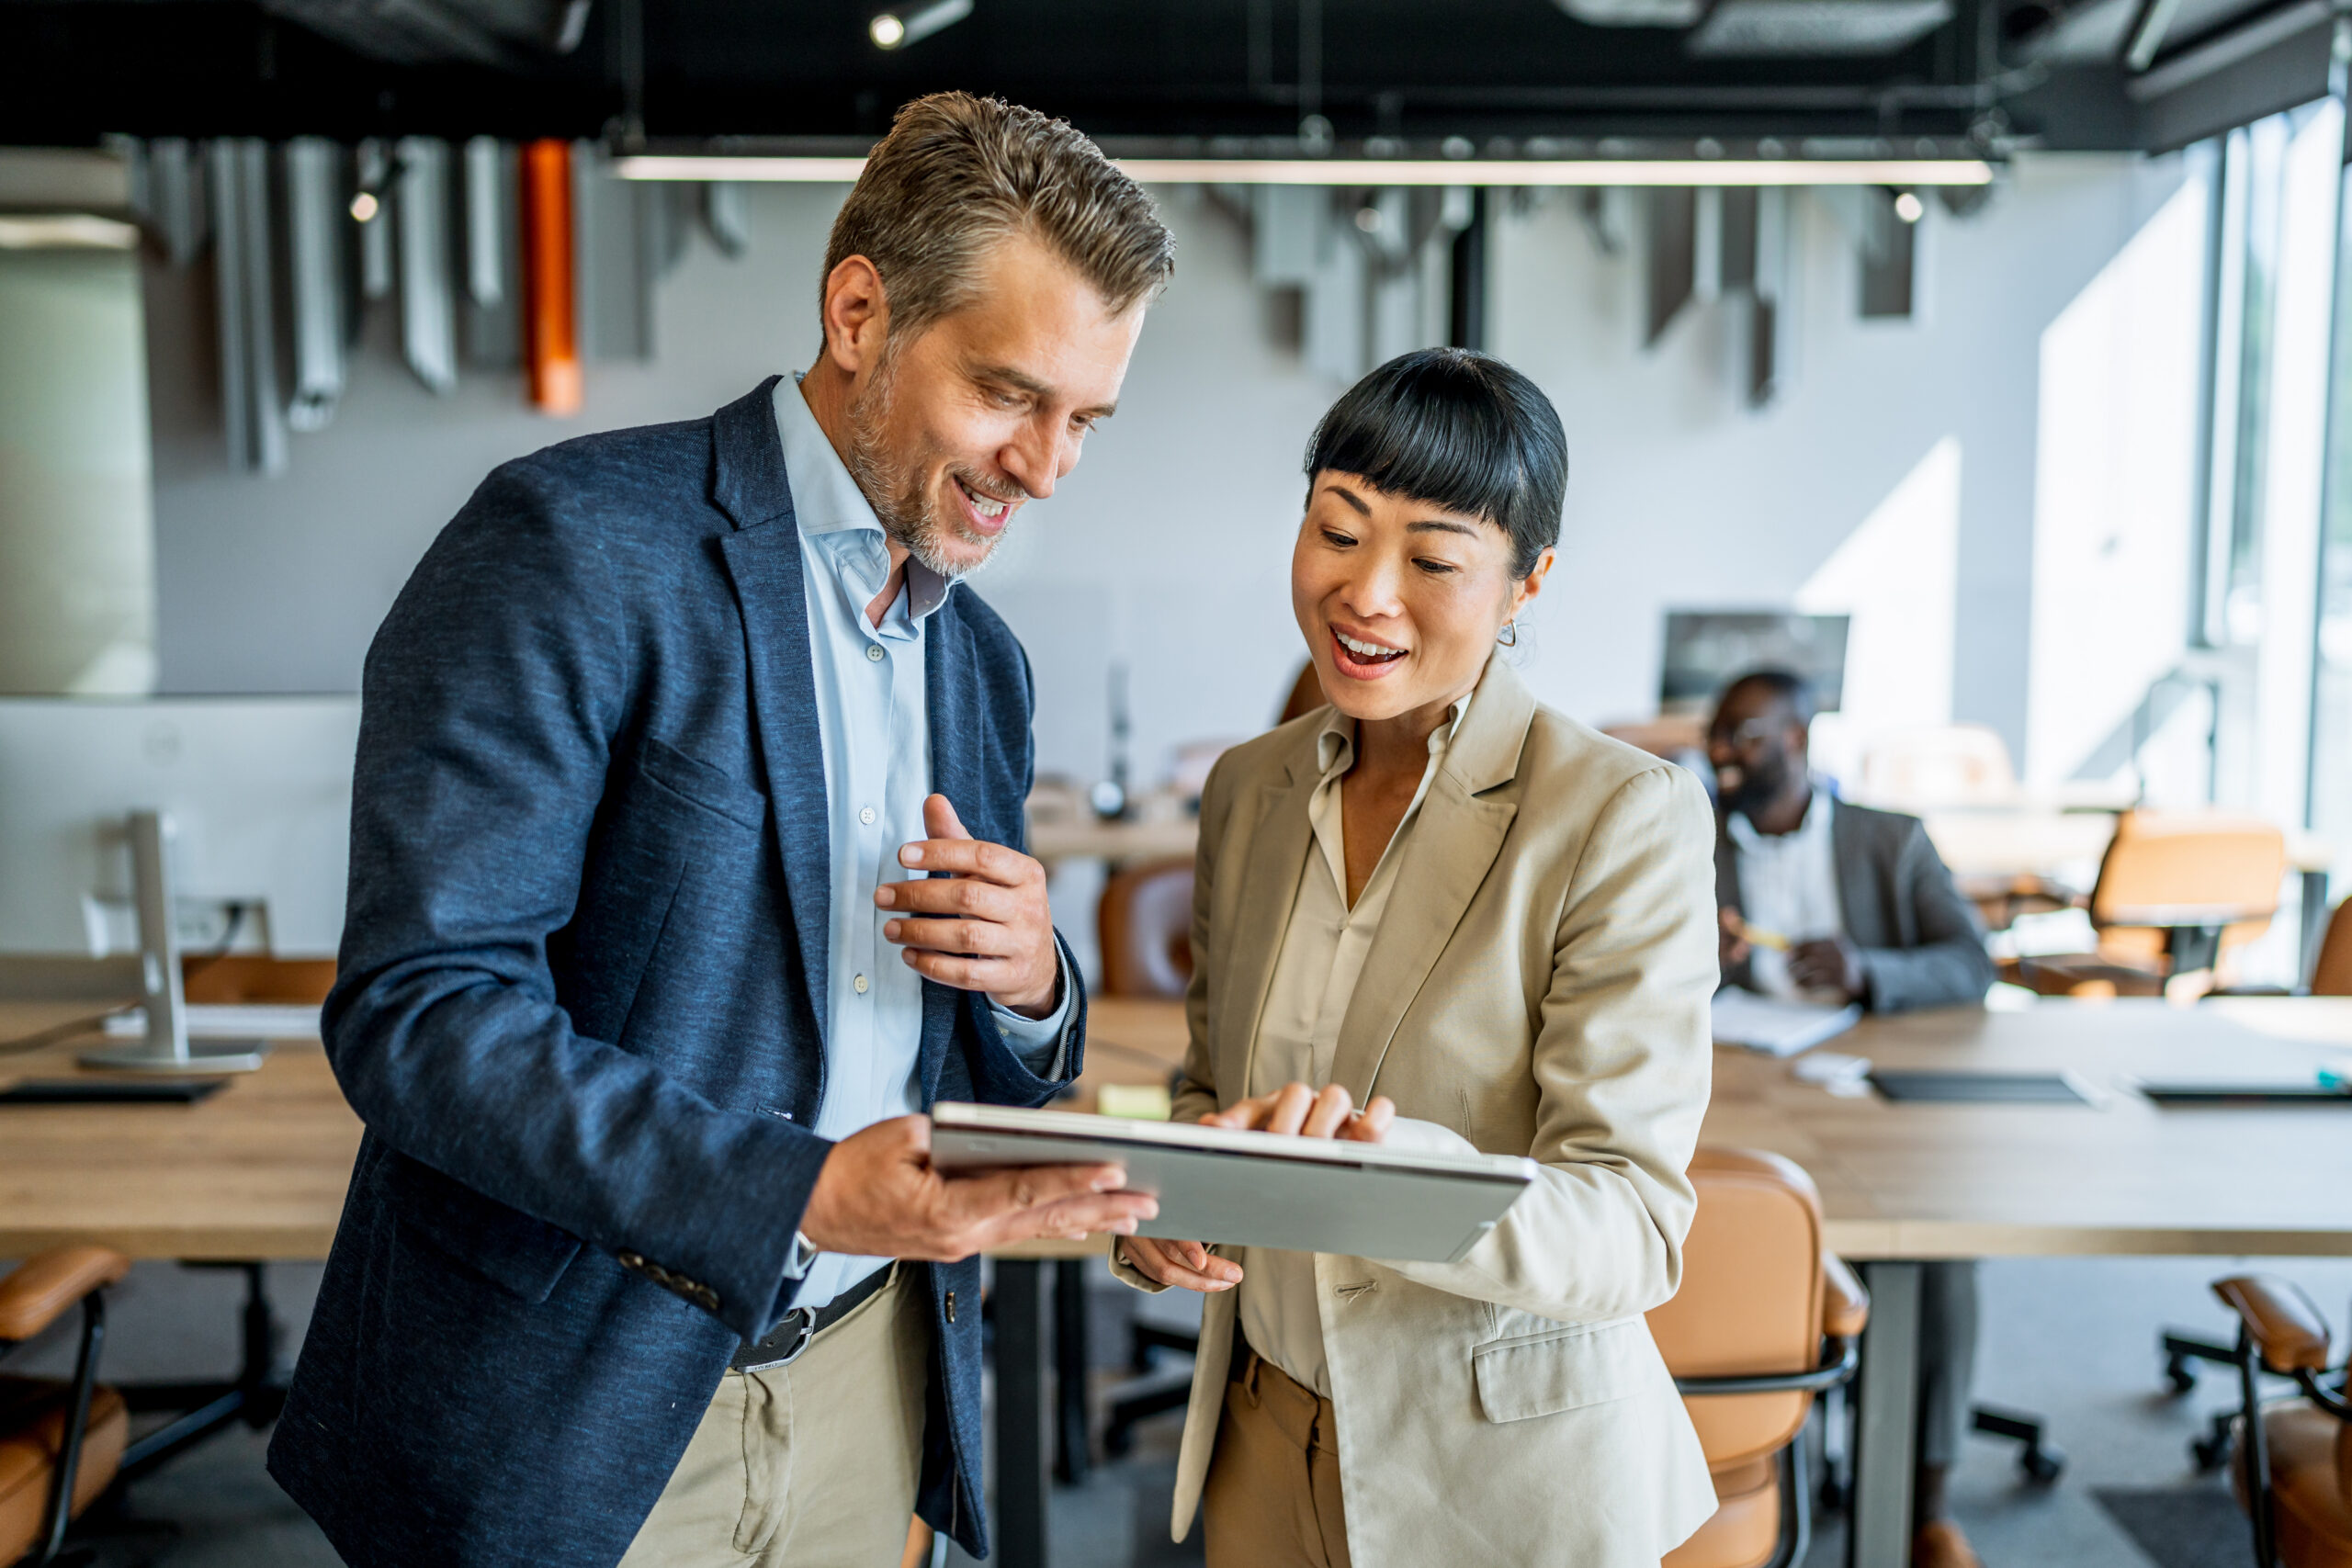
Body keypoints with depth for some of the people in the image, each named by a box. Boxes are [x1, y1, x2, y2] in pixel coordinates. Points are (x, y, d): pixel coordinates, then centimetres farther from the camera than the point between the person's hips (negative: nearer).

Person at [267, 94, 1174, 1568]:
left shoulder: (984, 659, 8)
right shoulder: (574, 543, -14)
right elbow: (414, 1009, -20)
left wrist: (1035, 986, -9)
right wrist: (800, 1192, -28)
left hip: (863, 1392, 6)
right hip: (564, 1409, -6)